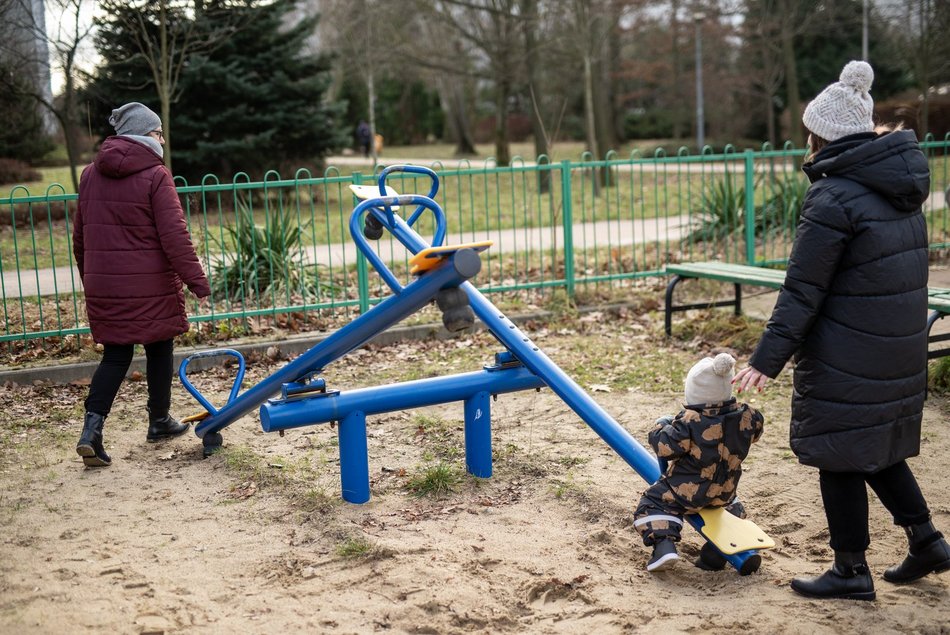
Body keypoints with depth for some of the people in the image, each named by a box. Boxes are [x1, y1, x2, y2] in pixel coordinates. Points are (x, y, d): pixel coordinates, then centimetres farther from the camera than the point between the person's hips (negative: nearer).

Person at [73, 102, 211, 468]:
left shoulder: (90, 175, 9)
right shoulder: (155, 176, -11)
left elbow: (80, 235, 15)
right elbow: (175, 236, -17)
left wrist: (90, 279, 25)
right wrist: (198, 282, -14)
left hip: (103, 285, 5)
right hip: (150, 286, -5)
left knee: (115, 355, 10)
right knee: (159, 351, 13)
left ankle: (92, 428, -6)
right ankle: (159, 421, 26)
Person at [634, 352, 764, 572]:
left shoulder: (688, 422, -26)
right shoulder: (745, 416, -11)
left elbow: (665, 447, -22)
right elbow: (754, 429, 12)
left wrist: (662, 426, -2)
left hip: (686, 491, -5)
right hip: (723, 491, 5)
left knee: (652, 503, 10)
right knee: (729, 504, 37)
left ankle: (663, 543, -14)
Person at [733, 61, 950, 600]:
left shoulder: (835, 197, -17)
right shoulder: (900, 189, 9)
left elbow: (802, 292, -19)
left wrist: (767, 359, -16)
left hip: (847, 358, -8)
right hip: (902, 349, 8)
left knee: (840, 454, 4)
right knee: (878, 446, 22)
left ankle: (852, 571, 15)